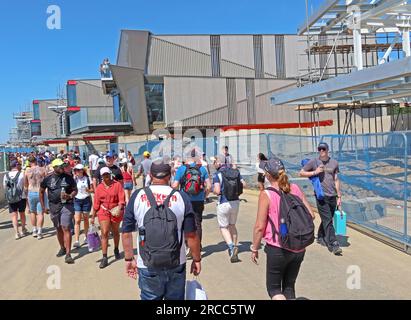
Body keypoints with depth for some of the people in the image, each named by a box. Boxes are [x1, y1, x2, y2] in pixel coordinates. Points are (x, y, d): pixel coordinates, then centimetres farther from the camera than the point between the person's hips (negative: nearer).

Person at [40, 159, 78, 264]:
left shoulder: (68, 177, -1)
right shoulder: (48, 179, 1)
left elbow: (75, 190, 6)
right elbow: (41, 192, 13)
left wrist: (70, 196, -15)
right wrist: (43, 206, 10)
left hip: (67, 205, -2)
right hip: (54, 206, 2)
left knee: (66, 228, -10)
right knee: (58, 229, 15)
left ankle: (68, 254, -9)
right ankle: (62, 248, 36)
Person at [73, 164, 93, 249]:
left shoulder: (87, 179, -2)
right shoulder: (74, 179, 3)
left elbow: (93, 190, 0)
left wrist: (88, 190, -18)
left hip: (86, 200, -1)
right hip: (77, 200, 1)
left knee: (85, 219, 11)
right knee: (77, 220, -7)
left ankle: (86, 237, 28)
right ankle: (76, 241, -10)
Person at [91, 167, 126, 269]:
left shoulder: (117, 185, -5)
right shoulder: (99, 187, 3)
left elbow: (122, 199, -10)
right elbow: (96, 203, 5)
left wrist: (120, 208, -28)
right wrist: (93, 216, 6)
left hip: (116, 211, -1)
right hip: (103, 212, 1)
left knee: (115, 232, 17)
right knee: (104, 233, -9)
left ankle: (116, 250, 41)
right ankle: (104, 258, -5)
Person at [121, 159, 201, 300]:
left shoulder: (137, 197, -6)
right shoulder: (181, 198, -8)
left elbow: (127, 233, -1)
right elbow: (191, 235, -7)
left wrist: (129, 259, 10)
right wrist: (197, 260, 6)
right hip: (176, 265, 0)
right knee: (175, 298, 18)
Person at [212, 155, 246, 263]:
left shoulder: (217, 174, -12)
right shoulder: (236, 172, 4)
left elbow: (217, 191, -21)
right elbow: (244, 184, 2)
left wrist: (214, 191, 1)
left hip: (224, 203, -5)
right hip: (236, 202, 5)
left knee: (223, 227, 9)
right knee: (232, 225, 21)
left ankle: (231, 247, -12)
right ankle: (234, 249, 25)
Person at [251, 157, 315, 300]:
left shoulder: (266, 195, -15)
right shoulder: (295, 189, -1)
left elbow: (260, 227, -14)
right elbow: (311, 215, 2)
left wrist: (254, 249, -1)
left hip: (277, 250, -5)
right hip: (299, 249, 5)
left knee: (273, 288, 14)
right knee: (289, 287, 22)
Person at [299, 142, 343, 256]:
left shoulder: (334, 163, 8)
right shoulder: (313, 162, 0)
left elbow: (336, 180, 12)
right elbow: (301, 173, 3)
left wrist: (339, 196, 10)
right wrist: (315, 172, -10)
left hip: (332, 196, 4)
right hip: (321, 195, -4)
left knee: (327, 219, 14)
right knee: (327, 220, -7)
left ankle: (320, 237, 34)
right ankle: (333, 244, -4)